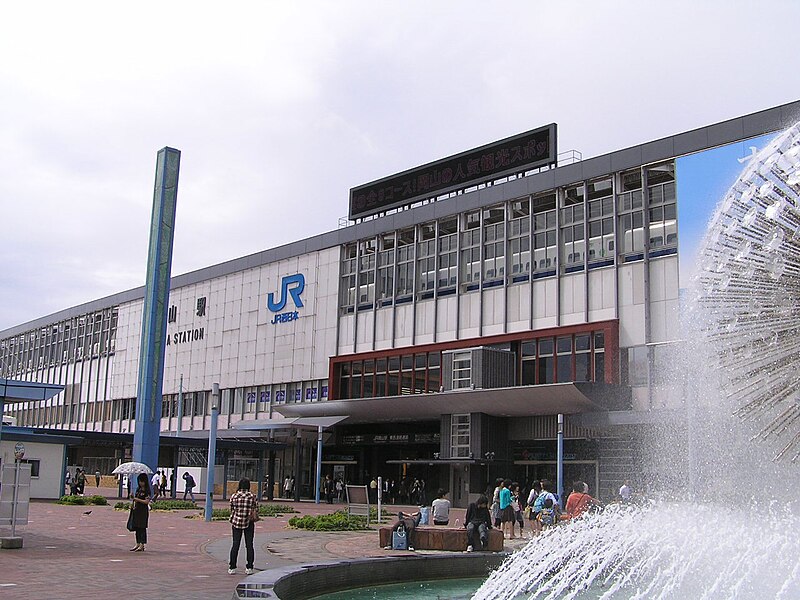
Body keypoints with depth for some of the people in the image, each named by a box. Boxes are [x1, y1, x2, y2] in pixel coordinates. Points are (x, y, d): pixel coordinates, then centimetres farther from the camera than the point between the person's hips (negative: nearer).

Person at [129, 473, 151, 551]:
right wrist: (133, 502, 6)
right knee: (136, 527, 10)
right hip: (136, 509, 7)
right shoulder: (138, 489, 12)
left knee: (142, 527, -5)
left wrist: (136, 499, -17)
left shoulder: (147, 490, -9)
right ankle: (138, 544, 18)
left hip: (143, 510, -7)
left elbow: (147, 501, -16)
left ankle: (142, 545, -2)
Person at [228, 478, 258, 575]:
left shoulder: (234, 496, -5)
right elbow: (255, 510, -5)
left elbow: (232, 510, 2)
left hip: (236, 522, 1)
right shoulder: (252, 497, -9)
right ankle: (249, 568, 9)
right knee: (249, 545, 7)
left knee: (235, 545, 8)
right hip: (249, 523, -1)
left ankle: (232, 568, 10)